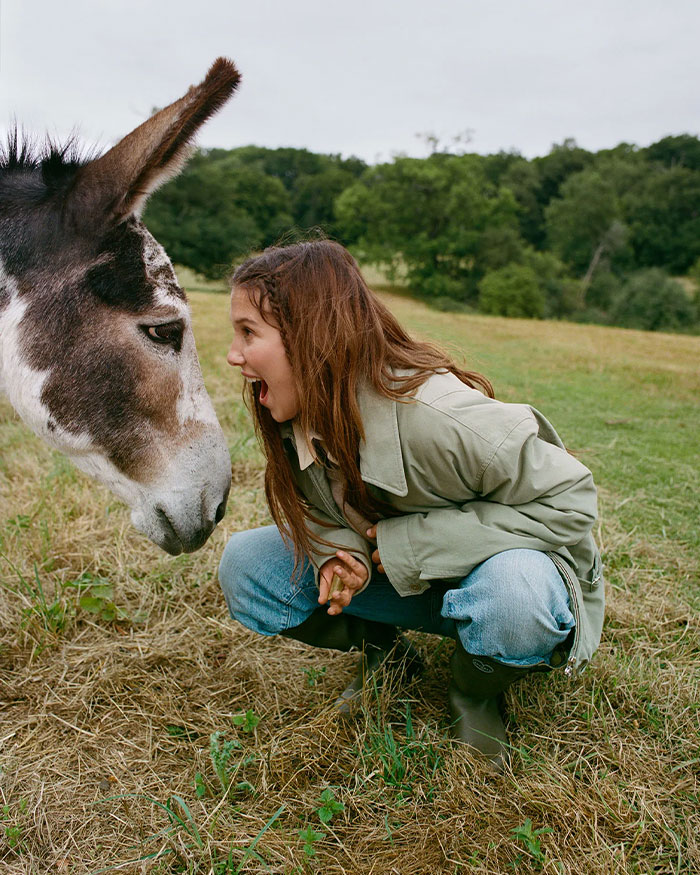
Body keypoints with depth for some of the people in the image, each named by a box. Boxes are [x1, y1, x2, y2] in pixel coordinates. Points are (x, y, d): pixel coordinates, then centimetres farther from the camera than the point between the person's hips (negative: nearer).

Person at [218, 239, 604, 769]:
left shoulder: (435, 416, -35)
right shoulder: (297, 418, -13)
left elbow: (568, 499, -27)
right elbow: (322, 505, 4)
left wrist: (413, 543, -28)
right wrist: (340, 552, -22)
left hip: (497, 563, -5)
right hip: (393, 569, 5)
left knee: (512, 595, -42)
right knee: (245, 565, -12)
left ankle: (476, 695, -5)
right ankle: (384, 653, 9)